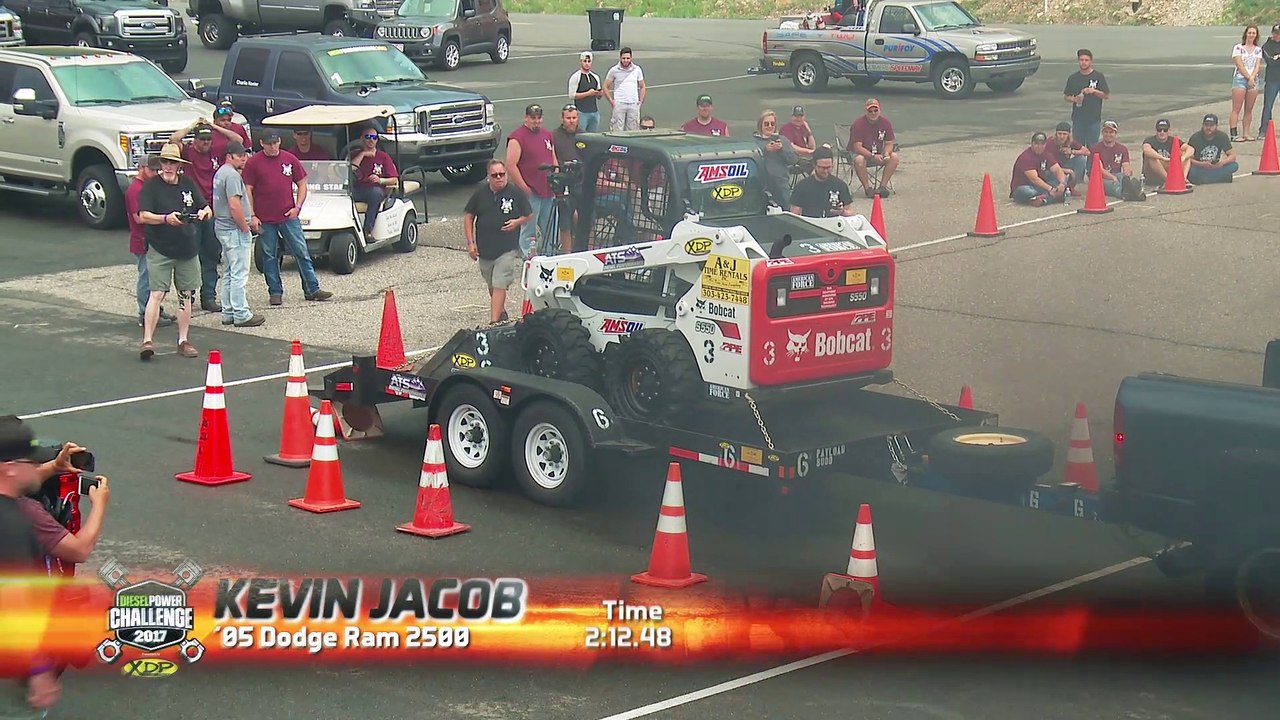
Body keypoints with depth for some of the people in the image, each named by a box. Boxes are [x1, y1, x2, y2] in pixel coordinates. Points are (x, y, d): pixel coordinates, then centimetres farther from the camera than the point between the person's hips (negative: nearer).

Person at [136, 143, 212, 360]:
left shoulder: (189, 184, 9)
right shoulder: (151, 186, -4)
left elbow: (206, 208, 13)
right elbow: (143, 216, -12)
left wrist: (204, 212, -11)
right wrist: (165, 218, -28)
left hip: (187, 249, 5)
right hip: (159, 250, -5)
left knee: (186, 295, 8)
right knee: (157, 294, -12)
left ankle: (183, 341, 17)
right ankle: (147, 340, -14)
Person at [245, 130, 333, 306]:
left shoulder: (290, 159, 5)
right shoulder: (253, 163, 0)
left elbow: (302, 184, 10)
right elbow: (248, 190, 0)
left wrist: (297, 207, -2)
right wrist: (252, 215, -6)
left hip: (289, 216, 1)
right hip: (265, 219, -1)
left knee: (302, 252, 1)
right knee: (269, 256, 6)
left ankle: (312, 289, 5)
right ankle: (275, 292, 14)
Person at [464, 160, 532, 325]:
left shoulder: (516, 193, -3)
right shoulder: (480, 194, 3)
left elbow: (529, 215, 8)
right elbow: (468, 217, 10)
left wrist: (517, 222, -13)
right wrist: (470, 243, 3)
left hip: (508, 250, -4)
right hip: (484, 249, 4)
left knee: (499, 285, -13)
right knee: (491, 286, 18)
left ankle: (494, 322, -16)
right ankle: (501, 313, 41)